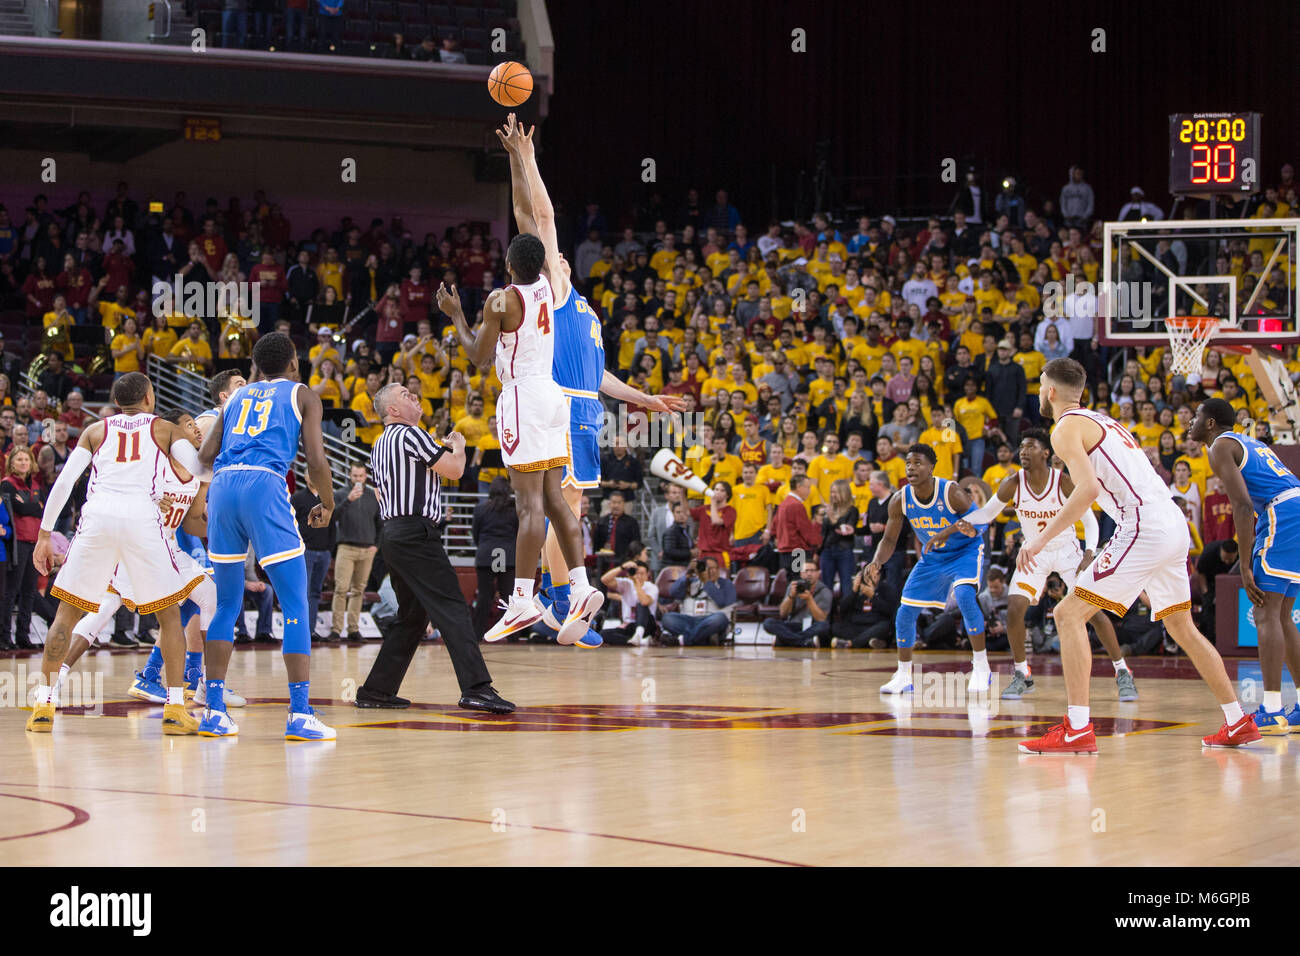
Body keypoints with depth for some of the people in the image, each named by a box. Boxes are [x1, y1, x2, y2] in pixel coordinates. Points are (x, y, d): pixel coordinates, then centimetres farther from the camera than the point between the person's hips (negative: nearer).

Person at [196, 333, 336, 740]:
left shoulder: (237, 396, 27)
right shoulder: (302, 395, 16)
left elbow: (206, 454, 17)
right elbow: (316, 461, 4)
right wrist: (327, 505, 21)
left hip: (222, 486, 5)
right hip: (265, 485, -5)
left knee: (227, 605, 15)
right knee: (295, 604, -1)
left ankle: (214, 710, 12)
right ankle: (300, 714, -8)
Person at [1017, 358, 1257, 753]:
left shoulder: (1068, 428, -3)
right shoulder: (1103, 421, 25)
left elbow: (1089, 488, -19)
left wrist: (1042, 538, -18)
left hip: (1144, 527, -9)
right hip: (1175, 526, 9)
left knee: (1069, 614, -8)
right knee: (1181, 626, 24)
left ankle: (1077, 729, -17)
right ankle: (1238, 723, 28)